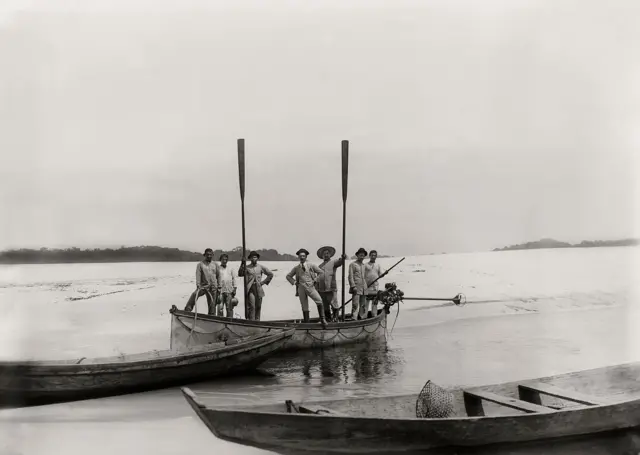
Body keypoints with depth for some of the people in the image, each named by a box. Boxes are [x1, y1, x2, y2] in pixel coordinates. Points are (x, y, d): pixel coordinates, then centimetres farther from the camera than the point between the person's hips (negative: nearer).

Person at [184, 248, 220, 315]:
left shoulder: (215, 265, 12)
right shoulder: (200, 264, 3)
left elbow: (218, 276, 14)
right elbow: (198, 275, -8)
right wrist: (198, 285, -21)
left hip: (213, 287, 2)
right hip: (203, 286, -2)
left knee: (212, 305, 2)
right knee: (194, 295, -29)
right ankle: (187, 310, -33)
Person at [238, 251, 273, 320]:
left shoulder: (261, 267, 9)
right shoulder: (247, 267, 3)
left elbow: (270, 274, 16)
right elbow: (240, 274, -13)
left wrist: (264, 282, 9)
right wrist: (242, 265, -21)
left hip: (259, 289, 3)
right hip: (250, 289, -3)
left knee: (258, 307, 6)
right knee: (252, 306, -11)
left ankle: (257, 321, 14)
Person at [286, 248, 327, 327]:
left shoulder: (311, 266, 5)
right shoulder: (296, 268, 10)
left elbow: (321, 272, 12)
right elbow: (288, 276, 20)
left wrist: (316, 280, 3)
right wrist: (294, 282, 6)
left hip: (310, 287, -2)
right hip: (301, 288, 2)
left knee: (319, 301, -24)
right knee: (304, 306, 2)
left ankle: (322, 319, -19)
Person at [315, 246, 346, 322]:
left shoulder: (333, 262, 6)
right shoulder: (320, 266, 19)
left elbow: (340, 262, -17)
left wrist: (343, 258, -39)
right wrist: (317, 289, 15)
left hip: (331, 289, -4)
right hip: (322, 289, 4)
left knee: (334, 305, -12)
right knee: (325, 307, 8)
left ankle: (335, 317, -2)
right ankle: (328, 320, 15)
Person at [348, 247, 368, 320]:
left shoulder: (364, 265, 20)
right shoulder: (352, 264, 0)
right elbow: (350, 276, -7)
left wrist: (366, 287, 16)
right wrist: (353, 286, -16)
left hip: (364, 288, 7)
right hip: (356, 288, -7)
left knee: (363, 305, 8)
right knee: (355, 304, -13)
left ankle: (361, 317, 16)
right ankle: (353, 318, -14)